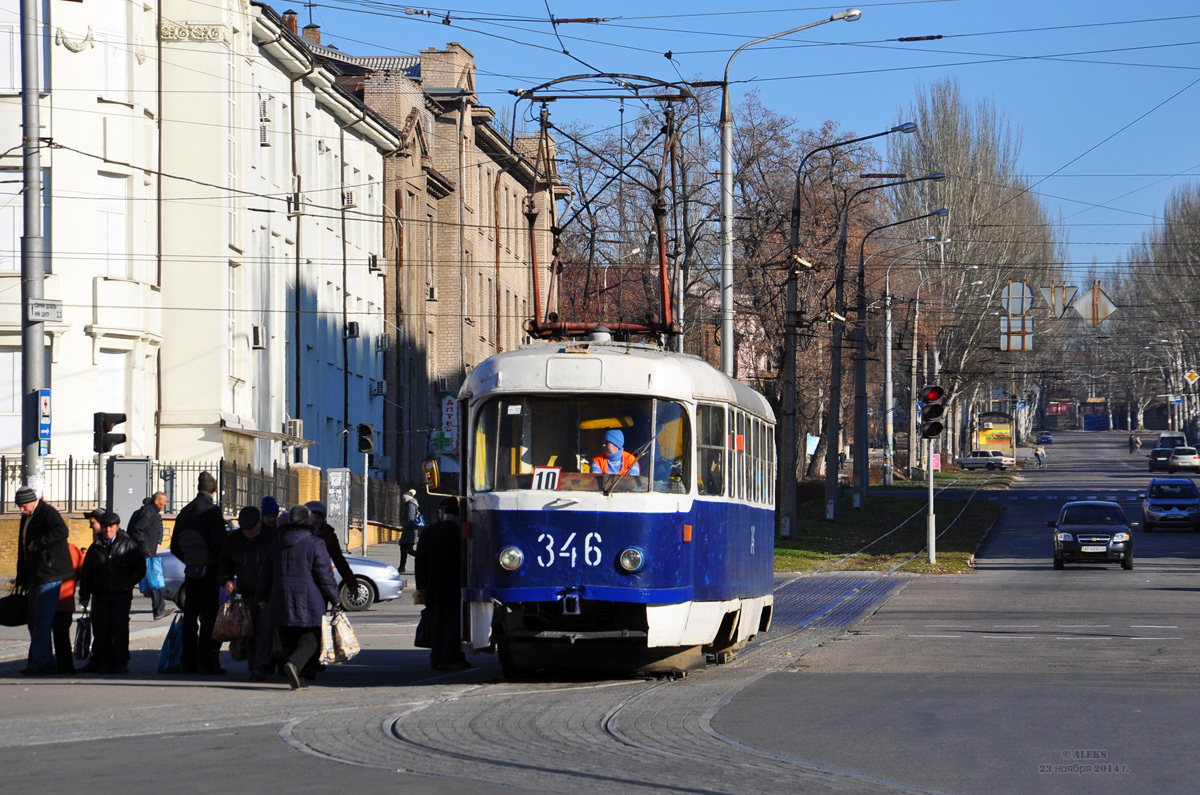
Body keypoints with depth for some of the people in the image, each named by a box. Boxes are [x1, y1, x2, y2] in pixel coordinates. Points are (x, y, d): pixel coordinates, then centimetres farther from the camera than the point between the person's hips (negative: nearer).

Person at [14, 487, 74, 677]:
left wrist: (38, 543, -22)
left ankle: (41, 662, -9)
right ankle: (37, 661, 16)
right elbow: (23, 549, 24)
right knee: (34, 620, 11)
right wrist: (22, 579, 24)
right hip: (36, 578, 10)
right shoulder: (26, 518, 18)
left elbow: (62, 531, -30)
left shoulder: (47, 513, -11)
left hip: (50, 575, -10)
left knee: (42, 620, -11)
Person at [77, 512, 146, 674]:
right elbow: (86, 574, 16)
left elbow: (140, 568, 5)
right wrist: (84, 596, 10)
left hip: (121, 596, -3)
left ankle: (121, 663, 1)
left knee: (120, 630, -5)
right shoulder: (96, 548, 11)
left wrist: (128, 583, -8)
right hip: (100, 596, 3)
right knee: (101, 631, 0)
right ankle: (104, 663, 6)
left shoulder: (128, 545, 2)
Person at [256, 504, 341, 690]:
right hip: (308, 603, -4)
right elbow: (324, 575, -7)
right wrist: (335, 599, 3)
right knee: (311, 639, 1)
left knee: (289, 641, 11)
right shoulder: (315, 544, -7)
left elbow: (266, 575, 16)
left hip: (282, 602, 4)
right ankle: (295, 663, -24)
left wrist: (261, 597, 29)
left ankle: (298, 678, 5)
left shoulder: (277, 545, 9)